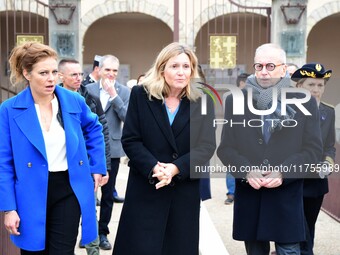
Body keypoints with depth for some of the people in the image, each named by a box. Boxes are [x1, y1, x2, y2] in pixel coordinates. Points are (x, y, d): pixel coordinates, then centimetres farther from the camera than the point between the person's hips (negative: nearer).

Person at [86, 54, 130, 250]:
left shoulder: (124, 91, -1)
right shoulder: (88, 89, 2)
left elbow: (128, 118, -12)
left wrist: (114, 95, -18)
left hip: (112, 149, 0)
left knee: (108, 194, 8)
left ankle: (103, 232, 21)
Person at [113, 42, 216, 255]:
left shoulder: (202, 103, 2)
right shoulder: (140, 95, 0)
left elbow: (207, 146, -5)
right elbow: (130, 140, -4)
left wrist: (176, 168, -20)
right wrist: (154, 167, -19)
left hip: (185, 190, 2)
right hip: (145, 187, -1)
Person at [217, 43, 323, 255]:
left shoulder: (304, 102, 2)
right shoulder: (236, 100, 5)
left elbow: (314, 149, -1)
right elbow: (225, 147, 4)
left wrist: (283, 172, -15)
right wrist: (246, 171, -14)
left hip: (287, 195, -1)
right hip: (248, 194, 2)